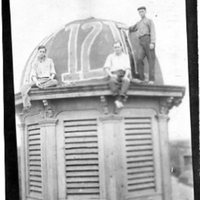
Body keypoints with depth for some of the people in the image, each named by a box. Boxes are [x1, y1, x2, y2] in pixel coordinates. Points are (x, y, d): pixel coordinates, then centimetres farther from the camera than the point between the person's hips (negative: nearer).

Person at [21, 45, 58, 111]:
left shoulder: (49, 61, 13)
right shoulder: (35, 63, 14)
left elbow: (53, 72, 10)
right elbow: (33, 75, 5)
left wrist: (51, 77, -14)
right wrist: (36, 81, -17)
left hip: (48, 80, -1)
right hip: (38, 80, 1)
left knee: (55, 82, -38)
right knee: (24, 87, -25)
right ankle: (26, 105, -40)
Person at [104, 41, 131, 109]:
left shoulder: (126, 56, 20)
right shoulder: (110, 56, 21)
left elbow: (128, 68, 6)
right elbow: (106, 68, 9)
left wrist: (126, 76, -16)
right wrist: (111, 75, -13)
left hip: (124, 73, 0)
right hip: (114, 74, 0)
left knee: (126, 81, -38)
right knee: (112, 81, -38)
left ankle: (120, 99, -50)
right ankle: (118, 99, -47)